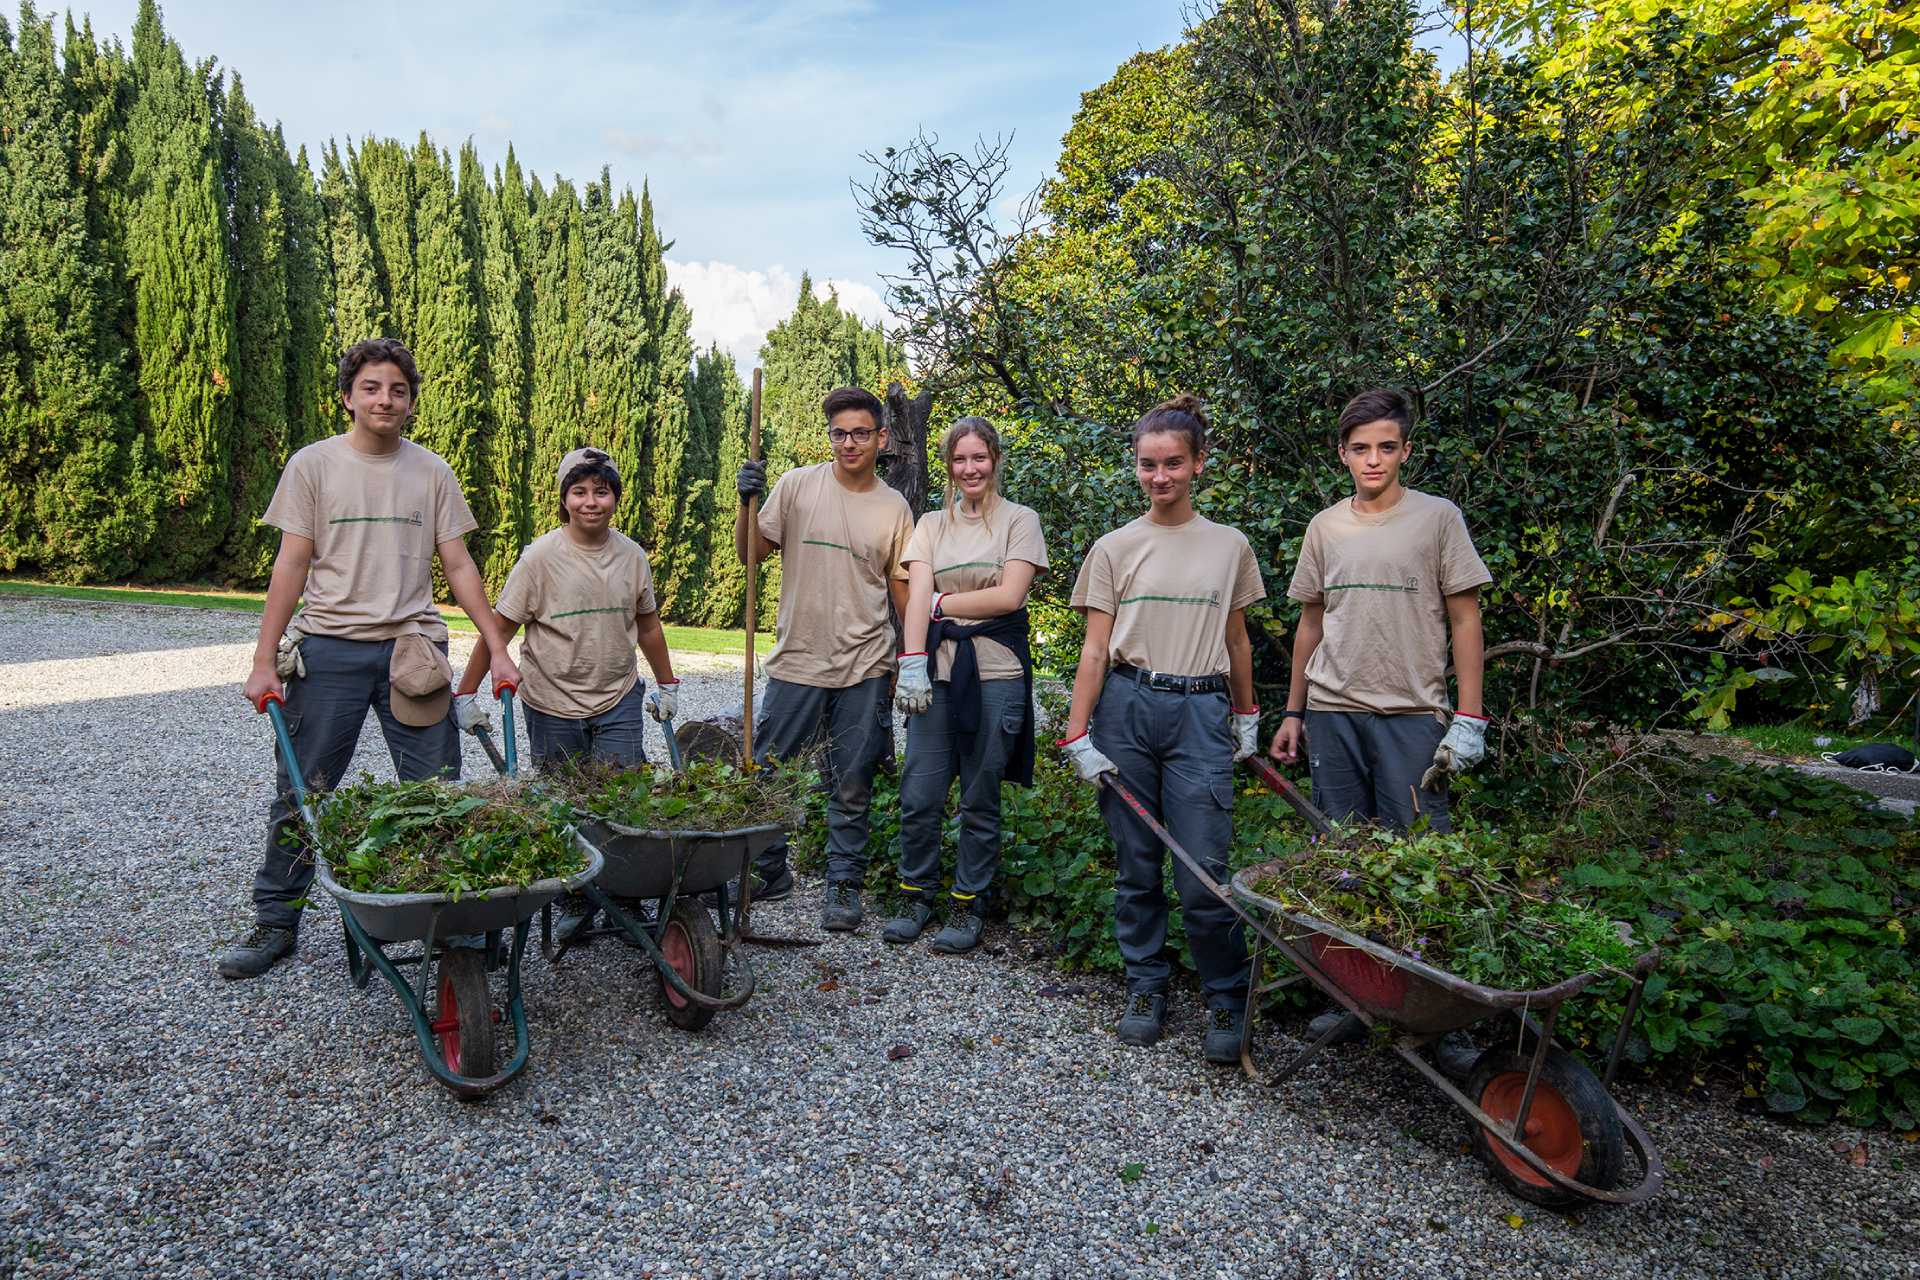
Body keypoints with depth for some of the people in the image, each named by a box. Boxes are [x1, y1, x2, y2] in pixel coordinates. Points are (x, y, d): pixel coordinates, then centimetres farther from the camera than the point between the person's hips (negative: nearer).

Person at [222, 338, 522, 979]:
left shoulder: (431, 472, 7)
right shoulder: (313, 464, 3)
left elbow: (458, 566, 7)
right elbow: (291, 565, 1)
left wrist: (498, 649, 1)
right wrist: (264, 661, -3)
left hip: (412, 649, 1)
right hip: (328, 649, -1)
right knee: (301, 793, 7)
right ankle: (274, 921, 22)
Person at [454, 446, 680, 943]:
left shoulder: (631, 556, 2)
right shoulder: (541, 556, -8)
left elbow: (647, 626, 16)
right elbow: (499, 628, -5)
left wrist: (667, 685, 23)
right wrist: (465, 695, -5)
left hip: (619, 701, 2)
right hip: (554, 705, -2)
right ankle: (574, 906, 22)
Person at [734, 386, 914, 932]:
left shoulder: (894, 507, 4)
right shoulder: (797, 485, -1)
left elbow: (902, 588, 11)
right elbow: (751, 557, 0)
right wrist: (746, 503, -16)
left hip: (864, 670, 1)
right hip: (796, 662, 0)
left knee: (853, 786, 9)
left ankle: (844, 884, 24)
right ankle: (768, 872, 29)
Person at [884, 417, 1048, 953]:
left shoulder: (1019, 520, 3)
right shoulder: (931, 524, 12)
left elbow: (1009, 596, -9)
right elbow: (916, 595, -1)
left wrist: (941, 602, -4)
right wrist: (912, 663, -14)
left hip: (996, 674, -3)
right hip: (937, 672, 3)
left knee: (980, 802, 6)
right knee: (919, 798, 3)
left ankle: (967, 905, 20)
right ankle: (917, 896, 22)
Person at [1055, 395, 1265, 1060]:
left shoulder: (1230, 546, 9)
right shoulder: (1114, 548, 4)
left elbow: (1236, 641, 17)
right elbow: (1095, 649, 0)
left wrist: (1246, 718, 18)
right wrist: (1077, 735, -6)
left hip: (1200, 712, 0)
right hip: (1126, 708, 0)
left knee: (1202, 874, -4)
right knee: (1136, 863, 8)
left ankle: (1227, 1002, 15)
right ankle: (1146, 987, 25)